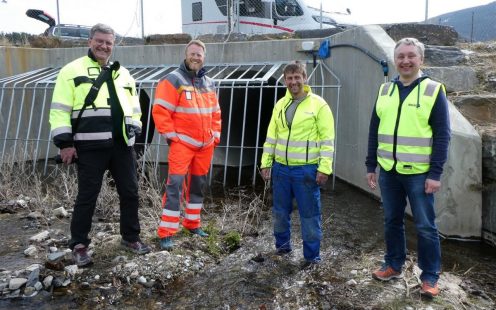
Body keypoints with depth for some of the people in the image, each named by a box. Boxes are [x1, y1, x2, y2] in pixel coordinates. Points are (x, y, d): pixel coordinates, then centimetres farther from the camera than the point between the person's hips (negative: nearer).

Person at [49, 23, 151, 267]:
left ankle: (130, 237, 28)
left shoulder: (123, 73, 19)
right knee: (87, 196, 2)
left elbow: (134, 108, 22)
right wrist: (65, 142, -10)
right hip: (90, 147, -5)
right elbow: (60, 111, -3)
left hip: (122, 146, 5)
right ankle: (79, 245, 18)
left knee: (130, 192, 11)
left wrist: (133, 129, 6)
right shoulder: (72, 71, 2)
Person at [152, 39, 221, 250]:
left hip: (206, 144, 7)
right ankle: (166, 233, -3)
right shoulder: (173, 80, -7)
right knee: (175, 185, -10)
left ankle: (193, 223, 30)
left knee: (198, 185, 14)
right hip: (182, 143, -6)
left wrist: (215, 136, 12)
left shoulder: (209, 83, 13)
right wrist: (171, 136, -13)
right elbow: (160, 110, -12)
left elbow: (215, 113, 21)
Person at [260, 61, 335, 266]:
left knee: (309, 215, 4)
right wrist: (265, 163, 10)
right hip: (281, 167, 5)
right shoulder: (280, 105, 10)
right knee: (279, 211, 16)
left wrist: (324, 168, -14)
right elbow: (271, 137, 14)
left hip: (306, 169, -5)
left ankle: (312, 256, 18)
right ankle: (282, 245, 36)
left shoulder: (318, 104, -7)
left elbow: (328, 139, -9)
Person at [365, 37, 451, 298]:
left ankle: (430, 276, 20)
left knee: (425, 226, 5)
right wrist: (370, 166, 8)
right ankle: (393, 265, 31)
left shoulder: (433, 90, -5)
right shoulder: (385, 91, 8)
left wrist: (435, 173, -12)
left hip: (419, 173, -4)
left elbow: (442, 136, -7)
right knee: (392, 222, 15)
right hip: (388, 171, 4)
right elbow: (374, 131, 11)